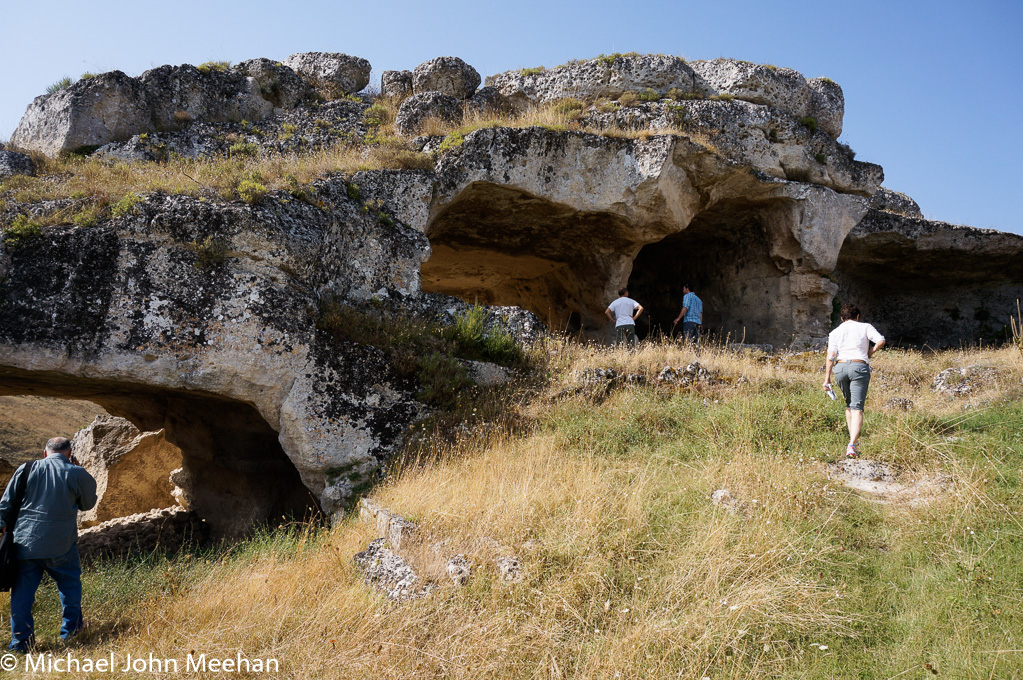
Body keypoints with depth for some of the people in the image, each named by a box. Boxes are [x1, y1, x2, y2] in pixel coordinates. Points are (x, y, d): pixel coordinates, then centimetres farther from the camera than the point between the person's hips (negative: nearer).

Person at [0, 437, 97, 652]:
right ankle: (70, 630, 23)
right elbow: (88, 503, 10)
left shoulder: (25, 470, 4)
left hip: (25, 543, 2)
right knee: (70, 584, 17)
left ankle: (20, 641, 14)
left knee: (22, 592, 10)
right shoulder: (76, 474, -5)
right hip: (60, 545, -2)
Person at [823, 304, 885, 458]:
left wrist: (827, 378, 2)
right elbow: (881, 341, -6)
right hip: (859, 367, -3)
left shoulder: (835, 332, 13)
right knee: (857, 408, -8)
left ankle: (853, 439, 28)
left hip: (840, 368, 3)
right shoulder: (865, 327, 10)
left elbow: (830, 356, 3)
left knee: (849, 405, 22)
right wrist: (870, 351, 13)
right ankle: (852, 444, -22)